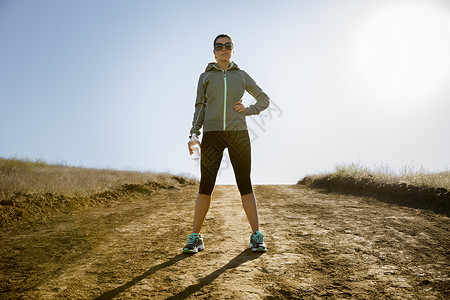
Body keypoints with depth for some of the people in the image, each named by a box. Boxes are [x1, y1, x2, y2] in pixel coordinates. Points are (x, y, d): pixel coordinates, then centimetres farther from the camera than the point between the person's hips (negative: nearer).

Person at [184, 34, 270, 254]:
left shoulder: (241, 75, 15)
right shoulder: (206, 76, 14)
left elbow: (264, 100, 20)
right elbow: (200, 108, 10)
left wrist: (248, 110, 0)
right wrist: (194, 134, -3)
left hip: (238, 134, 1)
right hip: (212, 134, 0)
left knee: (245, 185, 0)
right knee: (205, 186, -4)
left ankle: (256, 237, 7)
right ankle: (195, 237, 7)